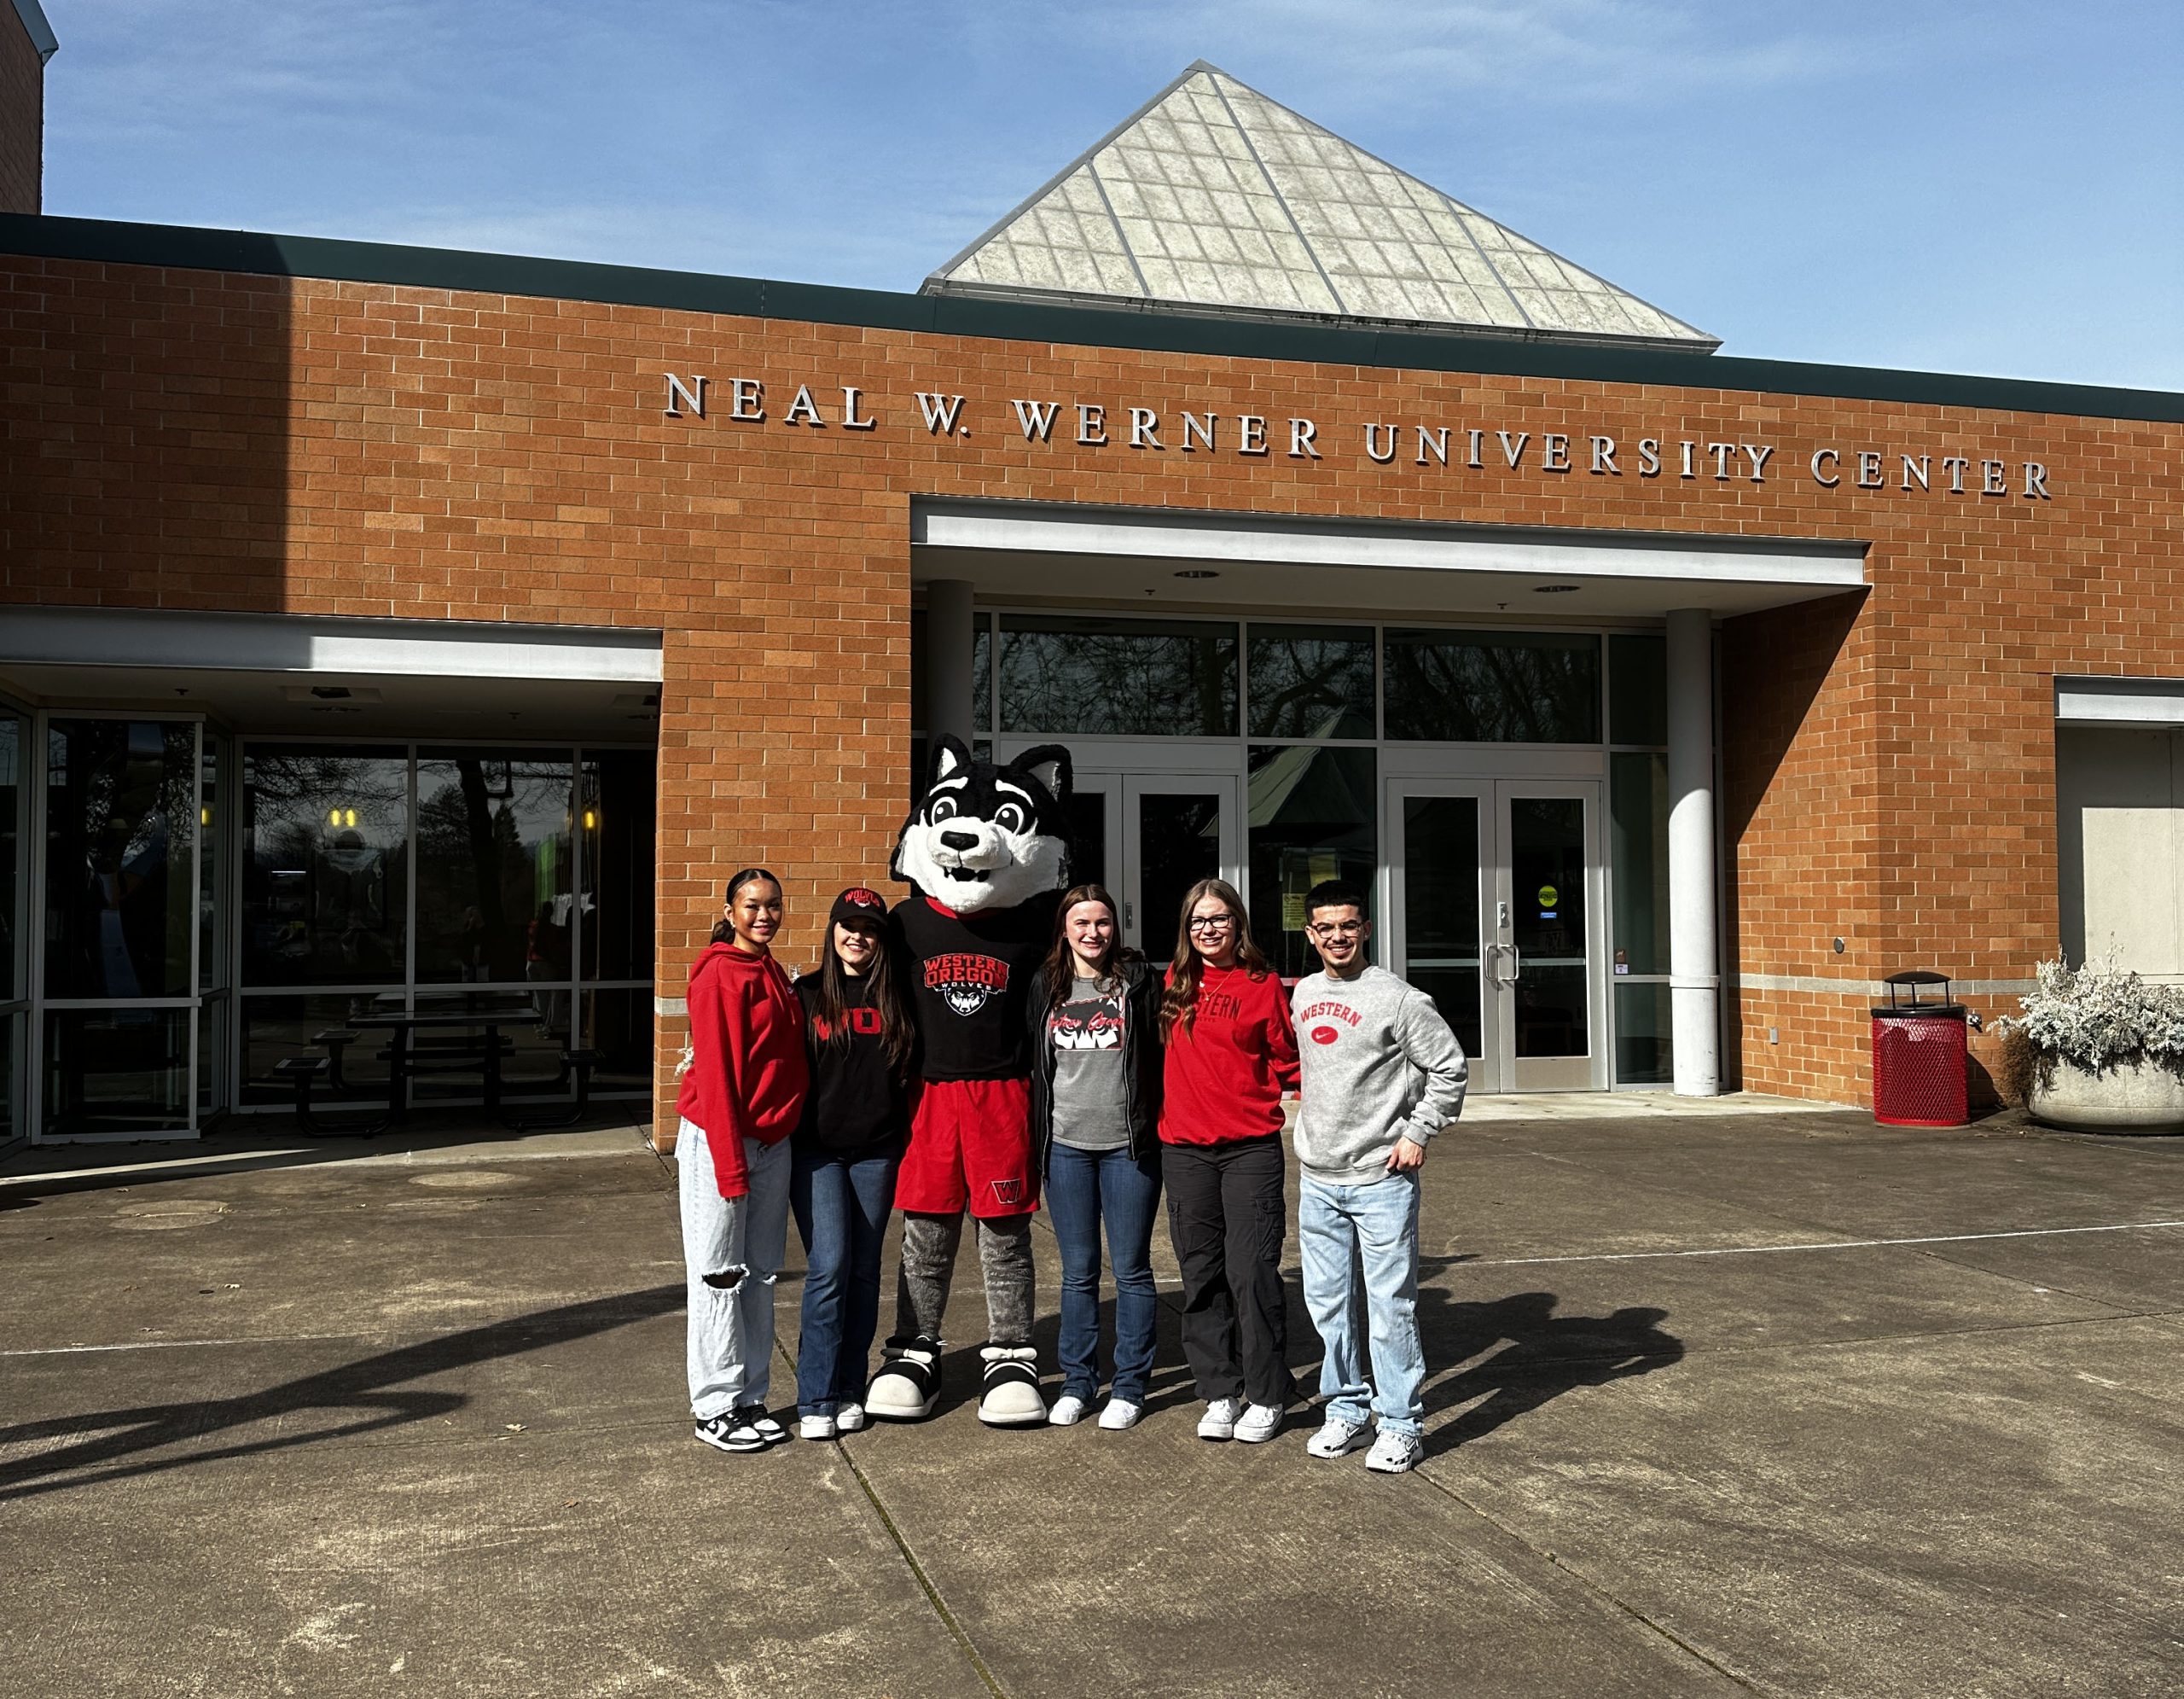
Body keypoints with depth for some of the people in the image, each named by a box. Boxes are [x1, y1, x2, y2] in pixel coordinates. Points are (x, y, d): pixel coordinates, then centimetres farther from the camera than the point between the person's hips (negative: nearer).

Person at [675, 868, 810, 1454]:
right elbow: (715, 1075, -17)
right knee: (719, 1276, 0)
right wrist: (730, 1162, -19)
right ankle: (716, 1408, 9)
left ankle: (750, 1397, 21)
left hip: (772, 1140, 8)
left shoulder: (773, 973, 12)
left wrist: (787, 1128, 10)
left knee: (761, 1273, 12)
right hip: (718, 1139, -8)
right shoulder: (720, 976, -13)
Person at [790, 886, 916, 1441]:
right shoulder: (806, 994, 4)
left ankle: (850, 1390, 18)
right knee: (829, 1266, -11)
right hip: (817, 1150, -2)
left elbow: (910, 1073, 12)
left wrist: (906, 1134, 3)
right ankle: (816, 1399, -3)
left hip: (877, 1151, 2)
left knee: (864, 1270, 7)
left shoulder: (895, 999, 7)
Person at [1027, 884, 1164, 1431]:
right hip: (1066, 1145, 3)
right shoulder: (1046, 986, 8)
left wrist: (1161, 1125, -4)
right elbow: (1033, 1062, 14)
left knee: (1131, 1268, 5)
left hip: (1128, 1145, -2)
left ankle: (1130, 1386, 15)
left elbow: (1165, 1052, 0)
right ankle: (1078, 1381, 21)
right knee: (1078, 1272, 10)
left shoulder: (1139, 978, -1)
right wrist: (1036, 1136, 10)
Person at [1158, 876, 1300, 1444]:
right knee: (1201, 1275, 8)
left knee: (1252, 1271, -4)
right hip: (1184, 1149, 4)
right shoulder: (1174, 983, 9)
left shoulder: (1263, 985, 0)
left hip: (1251, 1148, -3)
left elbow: (1287, 1059, 5)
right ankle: (1220, 1394, 18)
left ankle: (1266, 1397, 9)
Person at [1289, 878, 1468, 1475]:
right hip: (1317, 1179, 6)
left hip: (1381, 1178, -6)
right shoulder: (1301, 995, 9)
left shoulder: (1398, 999, -10)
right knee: (1327, 1302, 12)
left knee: (1390, 1305, -1)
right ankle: (1346, 1410, 25)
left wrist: (1418, 1134, -9)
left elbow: (1450, 1067, -6)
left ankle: (1400, 1425, 9)